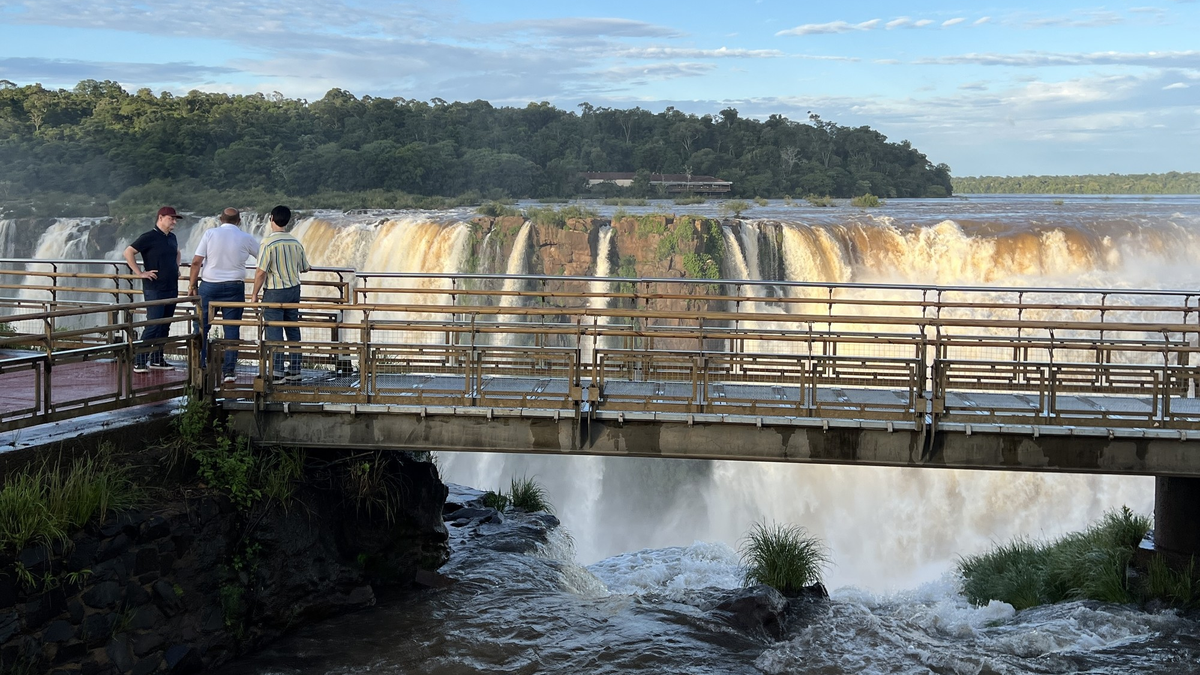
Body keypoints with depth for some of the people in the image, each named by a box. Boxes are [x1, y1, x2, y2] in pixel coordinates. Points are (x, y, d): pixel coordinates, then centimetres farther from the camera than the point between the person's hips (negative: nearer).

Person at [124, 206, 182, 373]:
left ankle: (157, 359, 18)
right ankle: (139, 362, -9)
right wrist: (140, 273, -16)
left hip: (171, 288, 8)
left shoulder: (172, 238, 13)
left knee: (165, 326, 10)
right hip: (155, 289, -8)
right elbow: (128, 252, -16)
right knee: (153, 326, -12)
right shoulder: (149, 237, -11)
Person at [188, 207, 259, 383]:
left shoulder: (210, 234, -2)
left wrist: (191, 285, 3)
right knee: (232, 329, 4)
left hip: (209, 285, 0)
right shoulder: (246, 238, 0)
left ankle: (199, 366, 12)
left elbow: (196, 261, -6)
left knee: (202, 327, 10)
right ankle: (229, 370, 3)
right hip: (234, 287, 0)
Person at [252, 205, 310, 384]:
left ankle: (277, 373, -2)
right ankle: (294, 370, 17)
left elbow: (261, 272, -18)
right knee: (293, 331, 12)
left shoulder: (268, 242, -15)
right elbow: (305, 268, 14)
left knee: (274, 333, -1)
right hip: (294, 290, 6)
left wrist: (255, 295, -7)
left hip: (275, 292, -6)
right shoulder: (296, 242, 2)